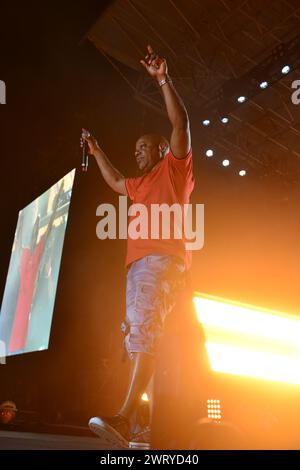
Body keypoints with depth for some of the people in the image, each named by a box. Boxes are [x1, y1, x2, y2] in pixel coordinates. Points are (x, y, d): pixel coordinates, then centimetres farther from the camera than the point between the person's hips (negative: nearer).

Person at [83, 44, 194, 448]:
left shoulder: (175, 166, 13)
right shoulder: (141, 184, 34)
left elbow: (181, 124, 0)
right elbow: (114, 181, 50)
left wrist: (163, 80, -4)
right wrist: (97, 151, 50)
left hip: (163, 257, -9)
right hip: (138, 261, 9)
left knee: (144, 330, -24)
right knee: (138, 337, 0)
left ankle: (124, 418, -32)